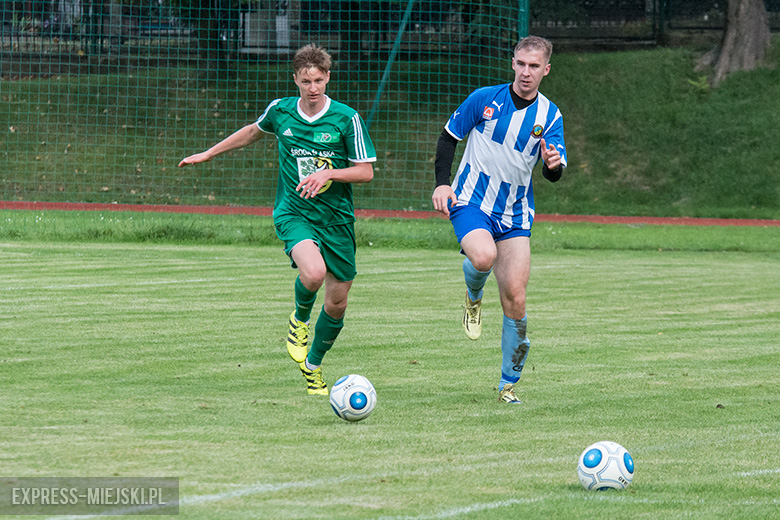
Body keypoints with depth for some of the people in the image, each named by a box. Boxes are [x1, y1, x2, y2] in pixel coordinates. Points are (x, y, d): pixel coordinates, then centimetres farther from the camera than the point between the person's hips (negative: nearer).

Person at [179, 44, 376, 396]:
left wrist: (329, 173, -22)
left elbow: (366, 171, -5)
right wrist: (209, 154, 27)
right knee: (313, 273, -31)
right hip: (293, 212, -1)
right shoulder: (280, 111, -1)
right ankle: (299, 319, 3)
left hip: (337, 218, 1)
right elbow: (254, 131, 21)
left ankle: (313, 366, 32)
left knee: (337, 304, 5)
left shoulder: (346, 118, -8)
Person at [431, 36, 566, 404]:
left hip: (515, 216, 2)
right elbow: (449, 136, 6)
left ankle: (509, 383, 9)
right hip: (470, 203, -2)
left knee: (515, 301, -6)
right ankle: (473, 297, 4)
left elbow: (553, 174, -4)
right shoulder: (484, 99, -3)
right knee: (483, 256, -34)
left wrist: (553, 164, -29)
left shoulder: (550, 117, 1)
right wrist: (442, 183, -7)